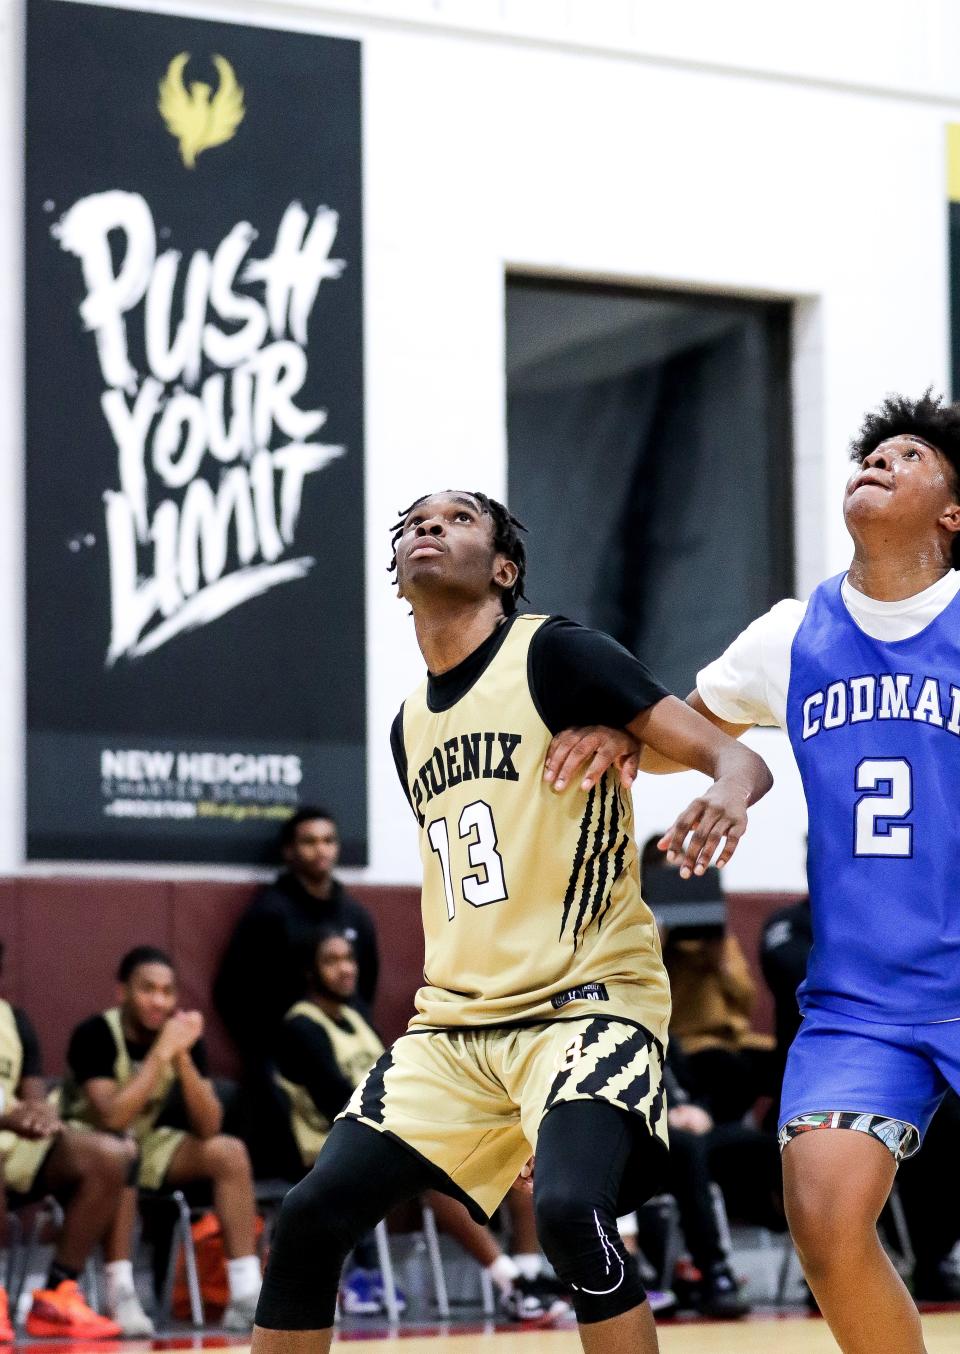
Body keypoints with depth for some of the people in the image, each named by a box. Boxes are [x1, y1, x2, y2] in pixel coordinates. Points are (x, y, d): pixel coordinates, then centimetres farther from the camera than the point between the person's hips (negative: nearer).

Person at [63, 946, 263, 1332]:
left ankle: (245, 1296, -21)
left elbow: (208, 1128, -15)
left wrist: (182, 1057, -27)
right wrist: (161, 1054, -35)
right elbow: (112, 1118, -35)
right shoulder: (95, 1035, -23)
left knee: (230, 1152, -16)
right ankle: (120, 1295, -36)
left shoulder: (183, 1037, -8)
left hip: (147, 1144, 5)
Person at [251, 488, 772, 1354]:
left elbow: (739, 759, -12)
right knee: (312, 1216, -3)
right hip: (456, 1023, 7)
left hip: (587, 1005, -7)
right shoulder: (409, 726, 15)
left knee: (569, 1209, -31)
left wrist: (727, 794, -34)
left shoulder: (556, 656, -6)